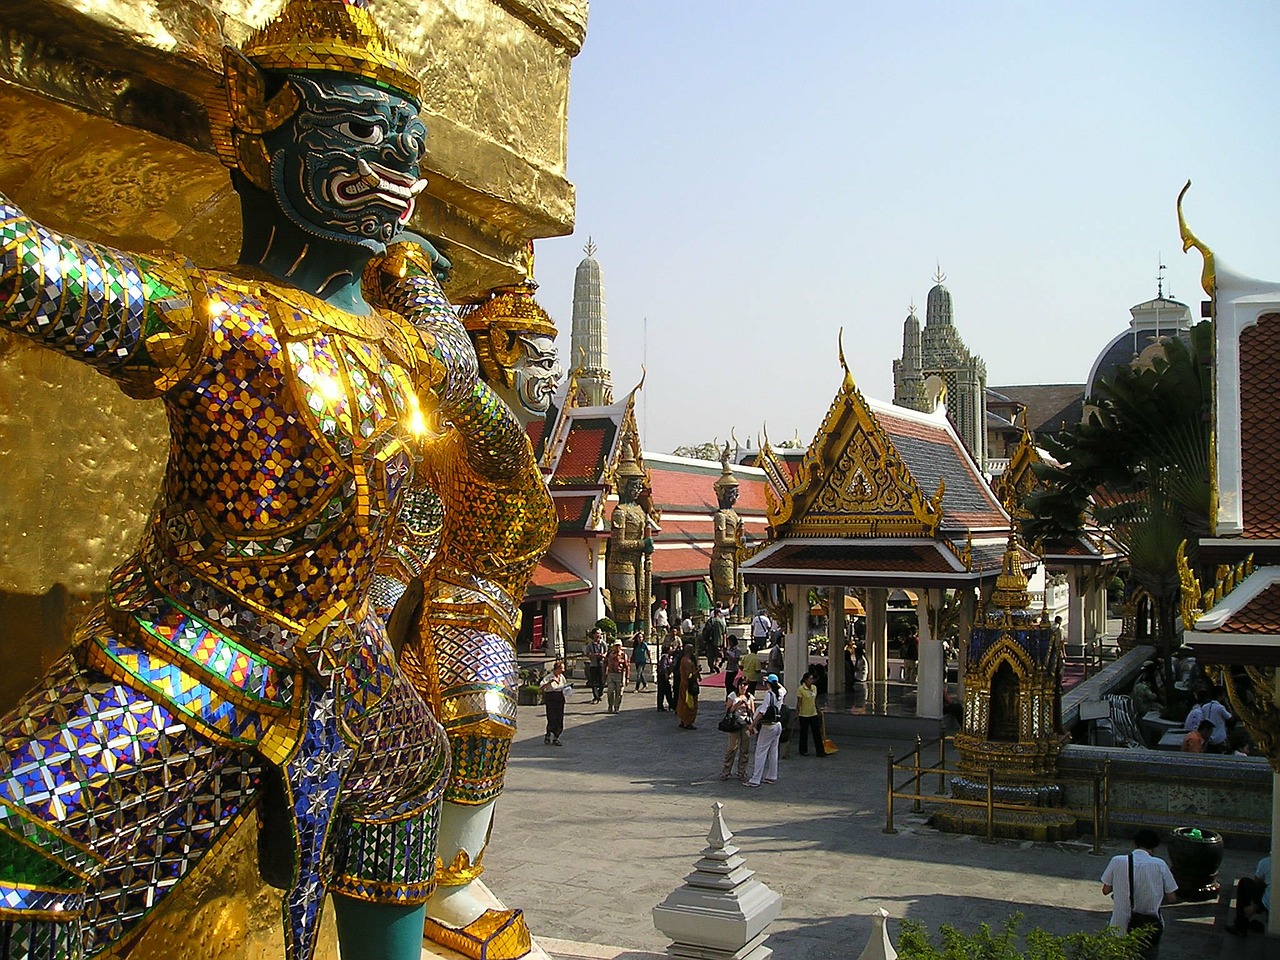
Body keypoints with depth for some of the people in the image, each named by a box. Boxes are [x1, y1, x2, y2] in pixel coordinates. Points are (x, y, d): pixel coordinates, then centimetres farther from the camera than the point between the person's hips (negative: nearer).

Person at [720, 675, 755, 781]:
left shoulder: (750, 697, 8)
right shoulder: (733, 695, 1)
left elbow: (753, 713, 9)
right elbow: (727, 711, -4)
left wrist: (747, 706, -8)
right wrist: (737, 704, -14)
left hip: (746, 725, 3)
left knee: (745, 749, 3)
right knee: (732, 748, -7)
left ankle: (741, 773, 13)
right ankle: (725, 772, 3)